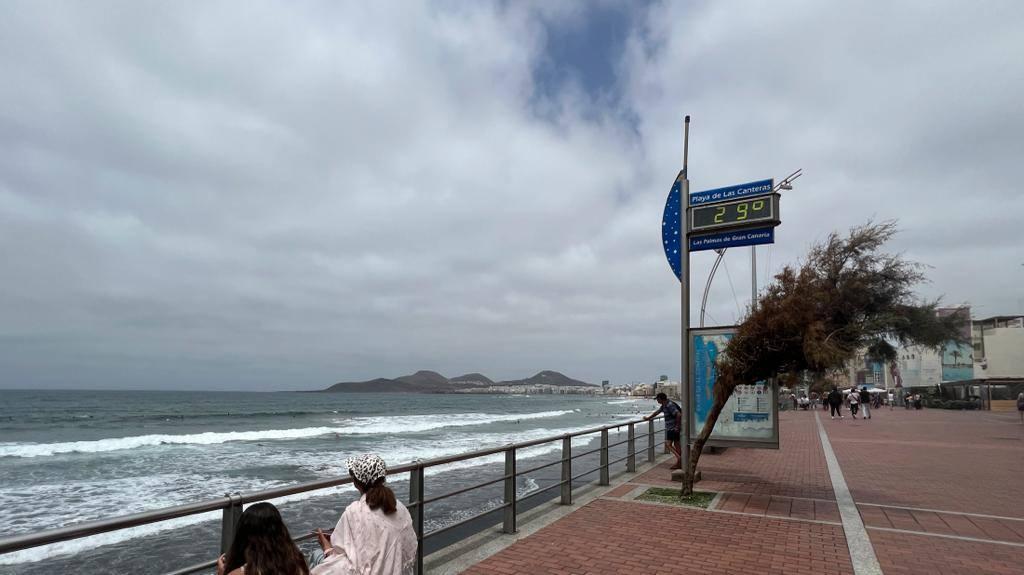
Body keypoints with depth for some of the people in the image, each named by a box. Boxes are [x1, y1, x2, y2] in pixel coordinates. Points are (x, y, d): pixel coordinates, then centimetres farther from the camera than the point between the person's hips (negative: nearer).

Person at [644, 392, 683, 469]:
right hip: (671, 428, 10)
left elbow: (679, 415, -26)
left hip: (673, 428, -10)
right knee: (676, 445, 9)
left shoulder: (670, 405, -18)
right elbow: (657, 412, 28)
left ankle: (678, 457, -17)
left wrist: (677, 426, -19)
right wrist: (648, 418, 37)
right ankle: (679, 464, 11)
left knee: (668, 444, -10)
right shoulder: (664, 405, 14)